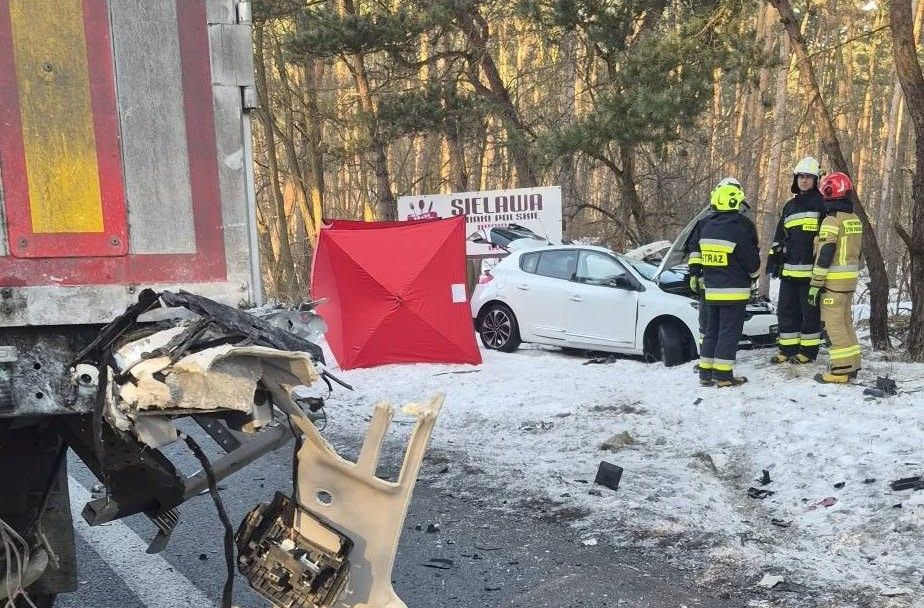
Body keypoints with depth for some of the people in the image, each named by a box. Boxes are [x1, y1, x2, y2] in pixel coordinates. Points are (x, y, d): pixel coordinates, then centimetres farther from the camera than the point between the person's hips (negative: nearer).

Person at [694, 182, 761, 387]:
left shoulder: (706, 225, 6)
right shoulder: (740, 227, -15)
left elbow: (700, 254, 14)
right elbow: (751, 259, -9)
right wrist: (754, 274, 9)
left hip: (711, 289, 7)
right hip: (734, 291, -7)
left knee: (711, 331, 13)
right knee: (729, 332, 0)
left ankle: (706, 372, 15)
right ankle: (723, 375, 1)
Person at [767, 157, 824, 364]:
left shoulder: (822, 203, -1)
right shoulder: (790, 206, 19)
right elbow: (779, 237, 23)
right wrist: (773, 260, 17)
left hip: (811, 269, -6)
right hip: (789, 269, 7)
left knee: (809, 311, 1)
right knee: (786, 309, 9)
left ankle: (808, 350, 10)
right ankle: (788, 348, 18)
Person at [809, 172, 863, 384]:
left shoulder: (832, 220, -16)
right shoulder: (855, 219, 12)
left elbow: (824, 255, -19)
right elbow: (855, 252, 17)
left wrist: (815, 285, -16)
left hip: (834, 281, -8)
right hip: (850, 279, 8)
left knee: (834, 324, -4)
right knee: (845, 321, 16)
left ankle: (841, 370, -3)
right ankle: (852, 365, 21)